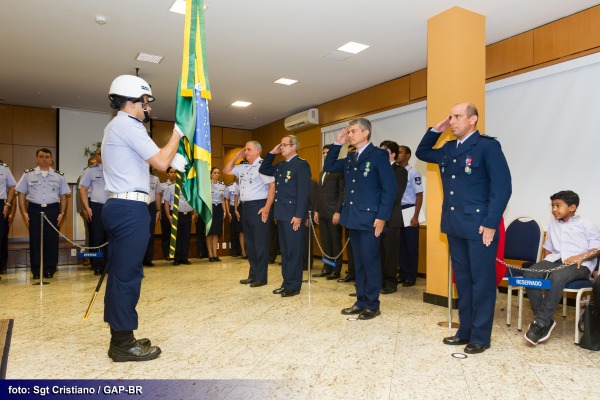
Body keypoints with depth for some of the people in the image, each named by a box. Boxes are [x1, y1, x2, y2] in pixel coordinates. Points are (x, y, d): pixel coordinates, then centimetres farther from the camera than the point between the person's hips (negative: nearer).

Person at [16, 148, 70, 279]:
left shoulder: (59, 176, 9)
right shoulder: (28, 174, 7)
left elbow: (63, 196, 10)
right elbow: (22, 194, 8)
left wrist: (62, 213, 2)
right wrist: (24, 212, 0)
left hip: (52, 210, 0)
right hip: (34, 210, 0)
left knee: (52, 239, 0)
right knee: (35, 239, 1)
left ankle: (50, 269, 10)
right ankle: (36, 270, 10)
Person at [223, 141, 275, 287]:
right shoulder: (243, 167, 15)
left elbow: (272, 186, -17)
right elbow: (226, 170, 25)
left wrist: (267, 207, -23)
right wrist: (236, 157, 13)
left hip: (259, 207, -9)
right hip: (246, 207, 9)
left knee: (260, 244, -1)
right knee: (249, 243, 14)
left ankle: (261, 277, 8)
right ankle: (253, 275, 26)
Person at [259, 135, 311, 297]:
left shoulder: (301, 164, -10)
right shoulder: (280, 165, 16)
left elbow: (303, 192, -16)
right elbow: (263, 170, 26)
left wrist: (298, 215, -21)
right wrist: (272, 153, 13)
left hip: (293, 215, -8)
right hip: (282, 214, 9)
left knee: (294, 251, -1)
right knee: (285, 250, 13)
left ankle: (293, 285, 8)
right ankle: (286, 283, 22)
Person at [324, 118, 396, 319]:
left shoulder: (379, 155, -7)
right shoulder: (350, 157, 14)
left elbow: (389, 188, -12)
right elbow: (328, 167, 17)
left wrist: (382, 217, -16)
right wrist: (337, 143, 8)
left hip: (370, 218, -7)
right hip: (353, 218, 7)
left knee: (370, 262, 0)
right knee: (358, 262, 13)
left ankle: (372, 305, 12)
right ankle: (361, 301, 23)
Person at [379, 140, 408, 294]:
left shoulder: (400, 171, -1)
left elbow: (396, 196, -10)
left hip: (391, 218, -5)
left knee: (390, 252, 1)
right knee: (379, 251, 6)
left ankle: (391, 283, 9)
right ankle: (381, 280, 16)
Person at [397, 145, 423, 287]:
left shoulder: (413, 172, -9)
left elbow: (419, 195, -9)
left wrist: (415, 216, -13)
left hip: (409, 211, -5)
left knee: (411, 245, 4)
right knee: (400, 245, 11)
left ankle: (411, 276, 13)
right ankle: (402, 274, 22)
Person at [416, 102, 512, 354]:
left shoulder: (488, 146, -8)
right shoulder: (448, 149, 13)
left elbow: (502, 187, -12)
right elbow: (422, 153, 29)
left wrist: (490, 223, -17)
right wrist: (436, 130, 13)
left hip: (479, 226, -7)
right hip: (454, 226, 7)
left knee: (482, 282, 3)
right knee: (462, 280, 14)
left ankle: (480, 336, 15)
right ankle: (465, 330, 25)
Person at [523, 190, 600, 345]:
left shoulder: (585, 224, 8)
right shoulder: (553, 224, 24)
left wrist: (581, 257, -17)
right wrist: (545, 264, 7)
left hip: (580, 264, -5)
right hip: (555, 260, 5)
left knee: (556, 277, -39)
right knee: (529, 274, -26)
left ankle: (540, 322, -31)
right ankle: (546, 321, -21)